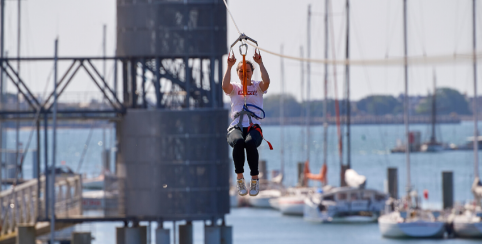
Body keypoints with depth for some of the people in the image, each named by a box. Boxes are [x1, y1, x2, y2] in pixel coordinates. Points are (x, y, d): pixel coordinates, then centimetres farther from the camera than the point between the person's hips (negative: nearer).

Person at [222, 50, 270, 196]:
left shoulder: (257, 87, 15)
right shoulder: (234, 88, 15)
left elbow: (266, 81, -9)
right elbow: (225, 86, -9)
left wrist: (260, 63, -11)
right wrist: (229, 66, -12)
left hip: (254, 127, 0)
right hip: (236, 127, 0)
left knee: (250, 143, -37)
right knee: (238, 142, -37)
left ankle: (255, 179, -23)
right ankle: (239, 178, -25)